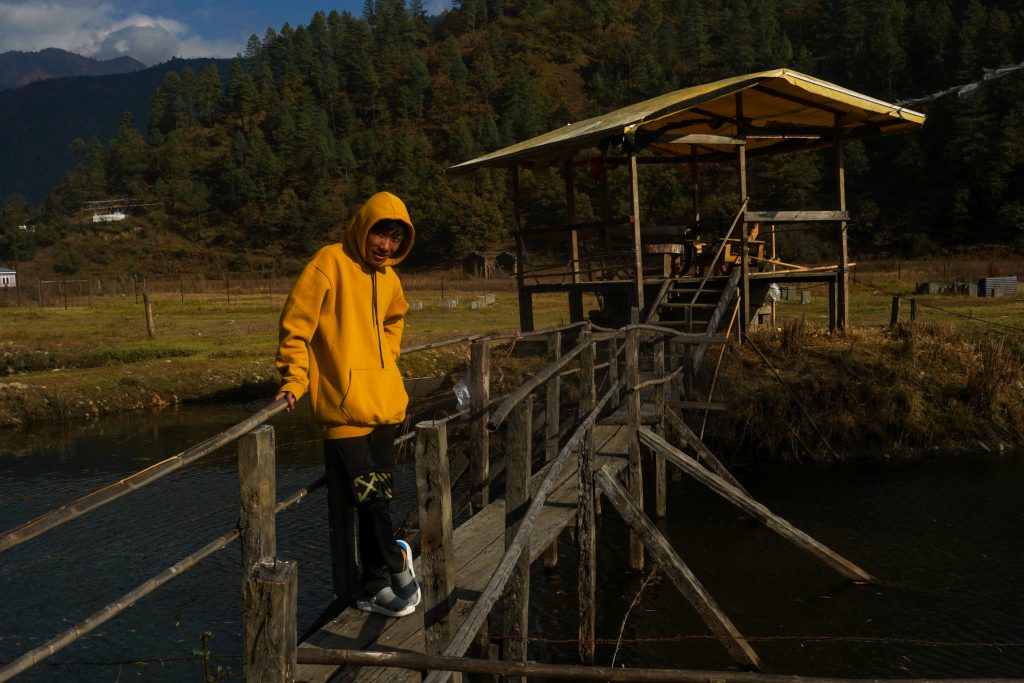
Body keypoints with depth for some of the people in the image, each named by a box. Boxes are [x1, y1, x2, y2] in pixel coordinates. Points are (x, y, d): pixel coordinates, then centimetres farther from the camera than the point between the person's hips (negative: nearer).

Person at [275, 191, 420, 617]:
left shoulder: (388, 278, 13)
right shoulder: (330, 263, -8)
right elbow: (296, 324, -8)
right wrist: (294, 381, -13)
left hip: (384, 403, 7)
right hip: (343, 405, -7)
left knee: (376, 497, 10)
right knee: (368, 496, -10)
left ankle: (374, 585, 20)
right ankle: (395, 567, 9)